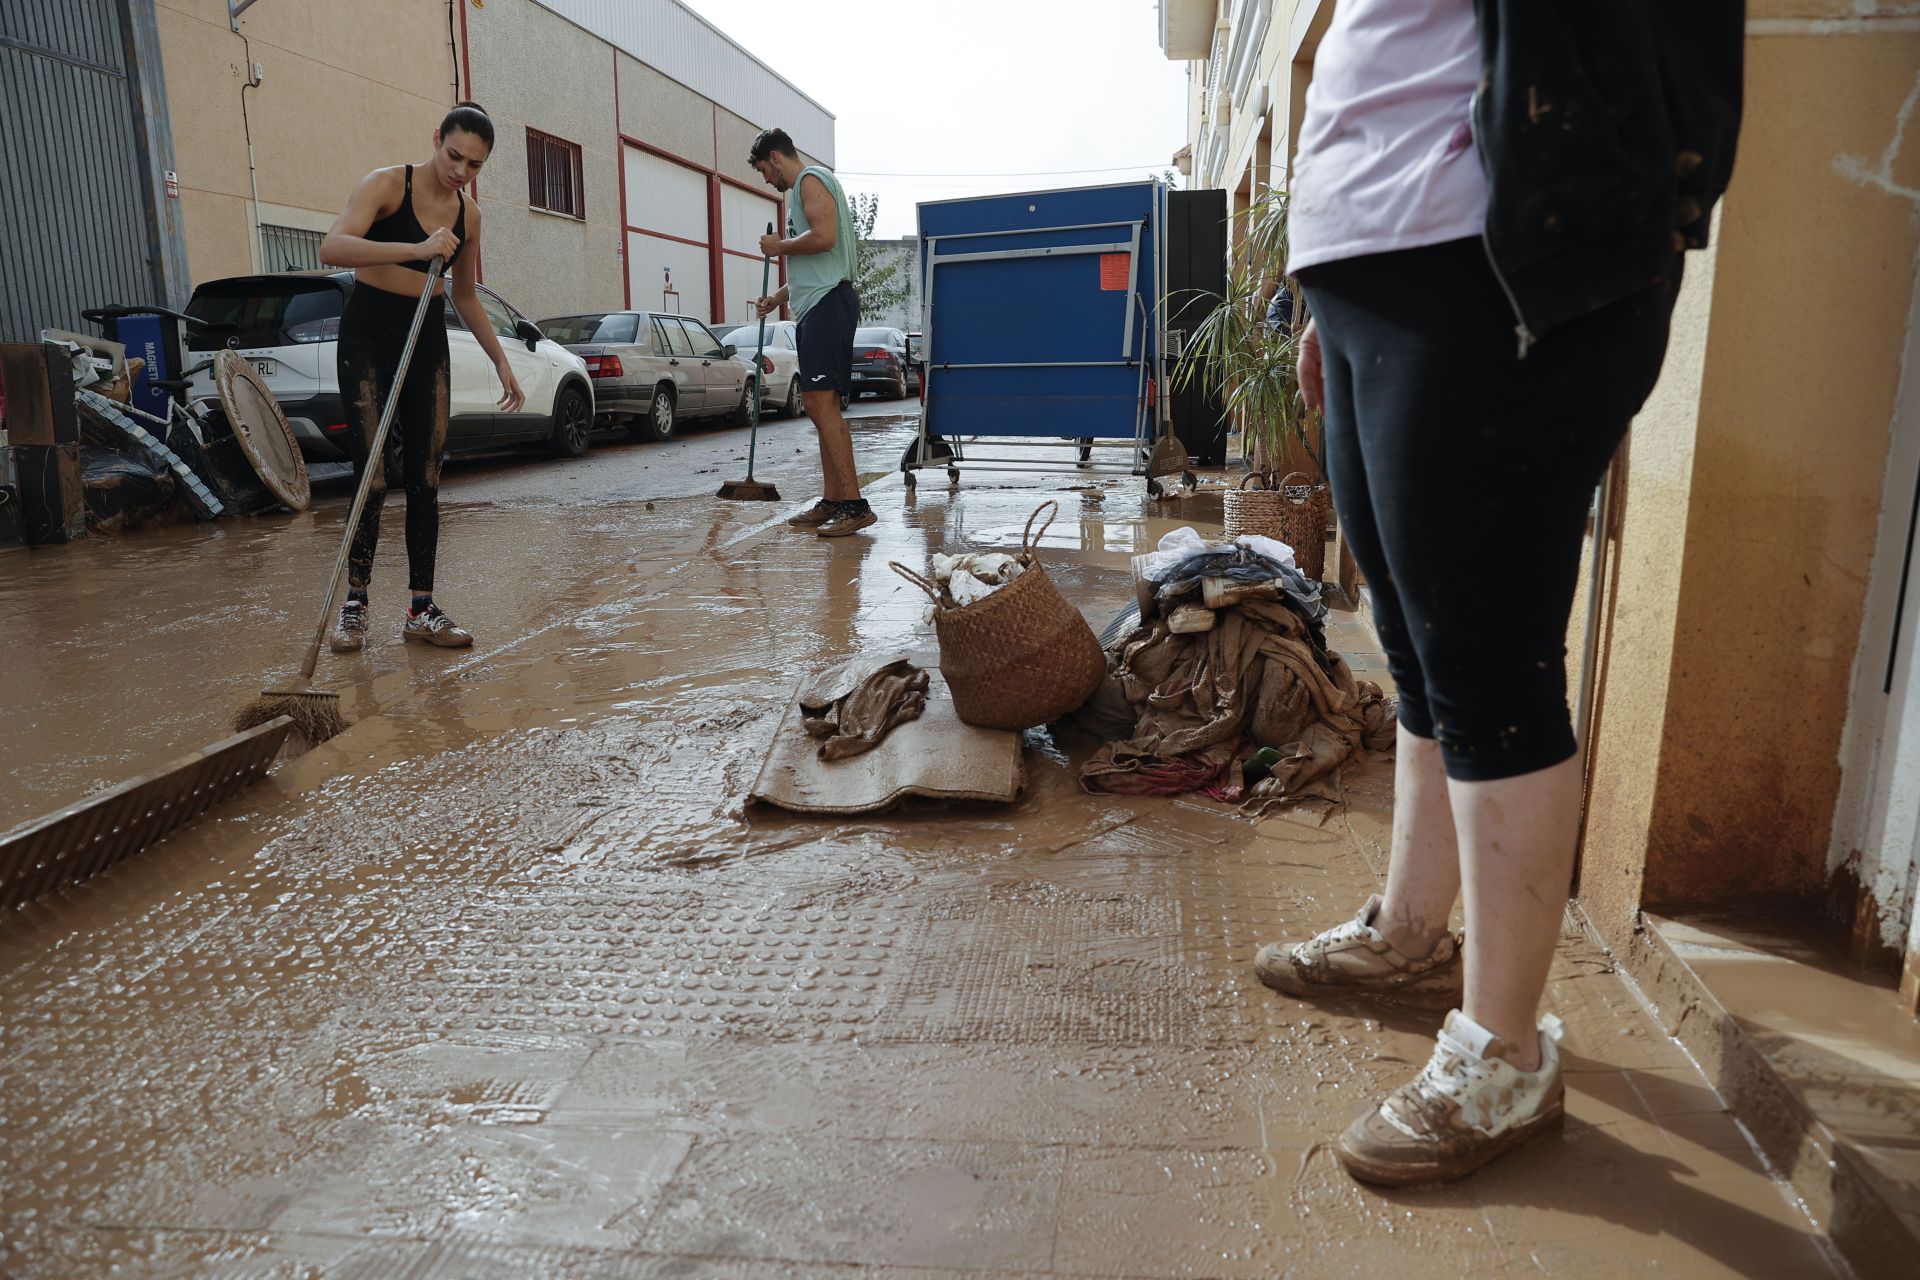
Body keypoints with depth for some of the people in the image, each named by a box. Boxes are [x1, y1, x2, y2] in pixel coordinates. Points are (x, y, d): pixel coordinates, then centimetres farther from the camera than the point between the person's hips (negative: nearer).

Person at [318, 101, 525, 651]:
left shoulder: (469, 215, 7)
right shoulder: (387, 184, -10)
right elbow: (333, 246, -26)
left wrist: (501, 361, 14)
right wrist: (416, 249, -37)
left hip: (427, 338, 5)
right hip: (368, 334, -5)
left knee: (426, 477, 3)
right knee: (373, 476, -9)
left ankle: (422, 610, 8)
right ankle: (354, 605, 4)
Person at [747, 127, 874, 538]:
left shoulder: (812, 178, -3)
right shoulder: (803, 188, 28)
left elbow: (824, 237, -20)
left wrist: (780, 246, -5)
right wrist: (776, 299, 35)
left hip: (828, 303, -11)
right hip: (815, 305, 11)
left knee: (819, 401, -18)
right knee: (823, 405, 7)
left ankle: (854, 504, -21)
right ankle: (832, 502, 9)